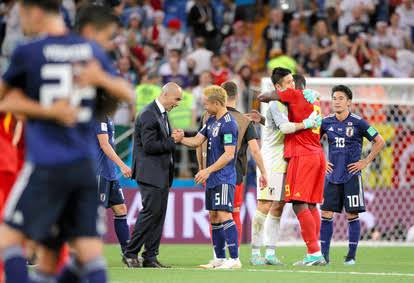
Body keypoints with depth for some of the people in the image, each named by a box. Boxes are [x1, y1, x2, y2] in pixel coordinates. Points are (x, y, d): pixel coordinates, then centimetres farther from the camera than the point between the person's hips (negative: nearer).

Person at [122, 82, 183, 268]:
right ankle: (130, 253, -2)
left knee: (159, 215, 7)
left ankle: (150, 257, 8)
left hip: (162, 174, 10)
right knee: (150, 212, -10)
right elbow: (149, 146, -20)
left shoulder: (163, 114, 16)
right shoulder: (148, 115, -15)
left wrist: (175, 138, 7)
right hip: (150, 173, -10)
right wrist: (172, 141, -16)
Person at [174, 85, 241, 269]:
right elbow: (197, 141, 14)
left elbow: (229, 154, -18)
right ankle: (220, 259, 17)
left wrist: (208, 170, -18)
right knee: (213, 216, 11)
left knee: (224, 215, -15)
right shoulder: (211, 121, 13)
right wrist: (181, 140, -6)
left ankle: (235, 259, -16)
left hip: (224, 178, -10)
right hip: (212, 179, 10)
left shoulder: (228, 124, -15)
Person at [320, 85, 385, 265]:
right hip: (332, 174, 4)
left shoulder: (358, 122, -6)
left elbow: (379, 142, -1)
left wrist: (365, 162, -4)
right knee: (326, 213, -1)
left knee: (352, 215, -2)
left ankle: (351, 255, 5)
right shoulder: (326, 122, 4)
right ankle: (324, 254, 5)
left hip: (351, 175, -3)